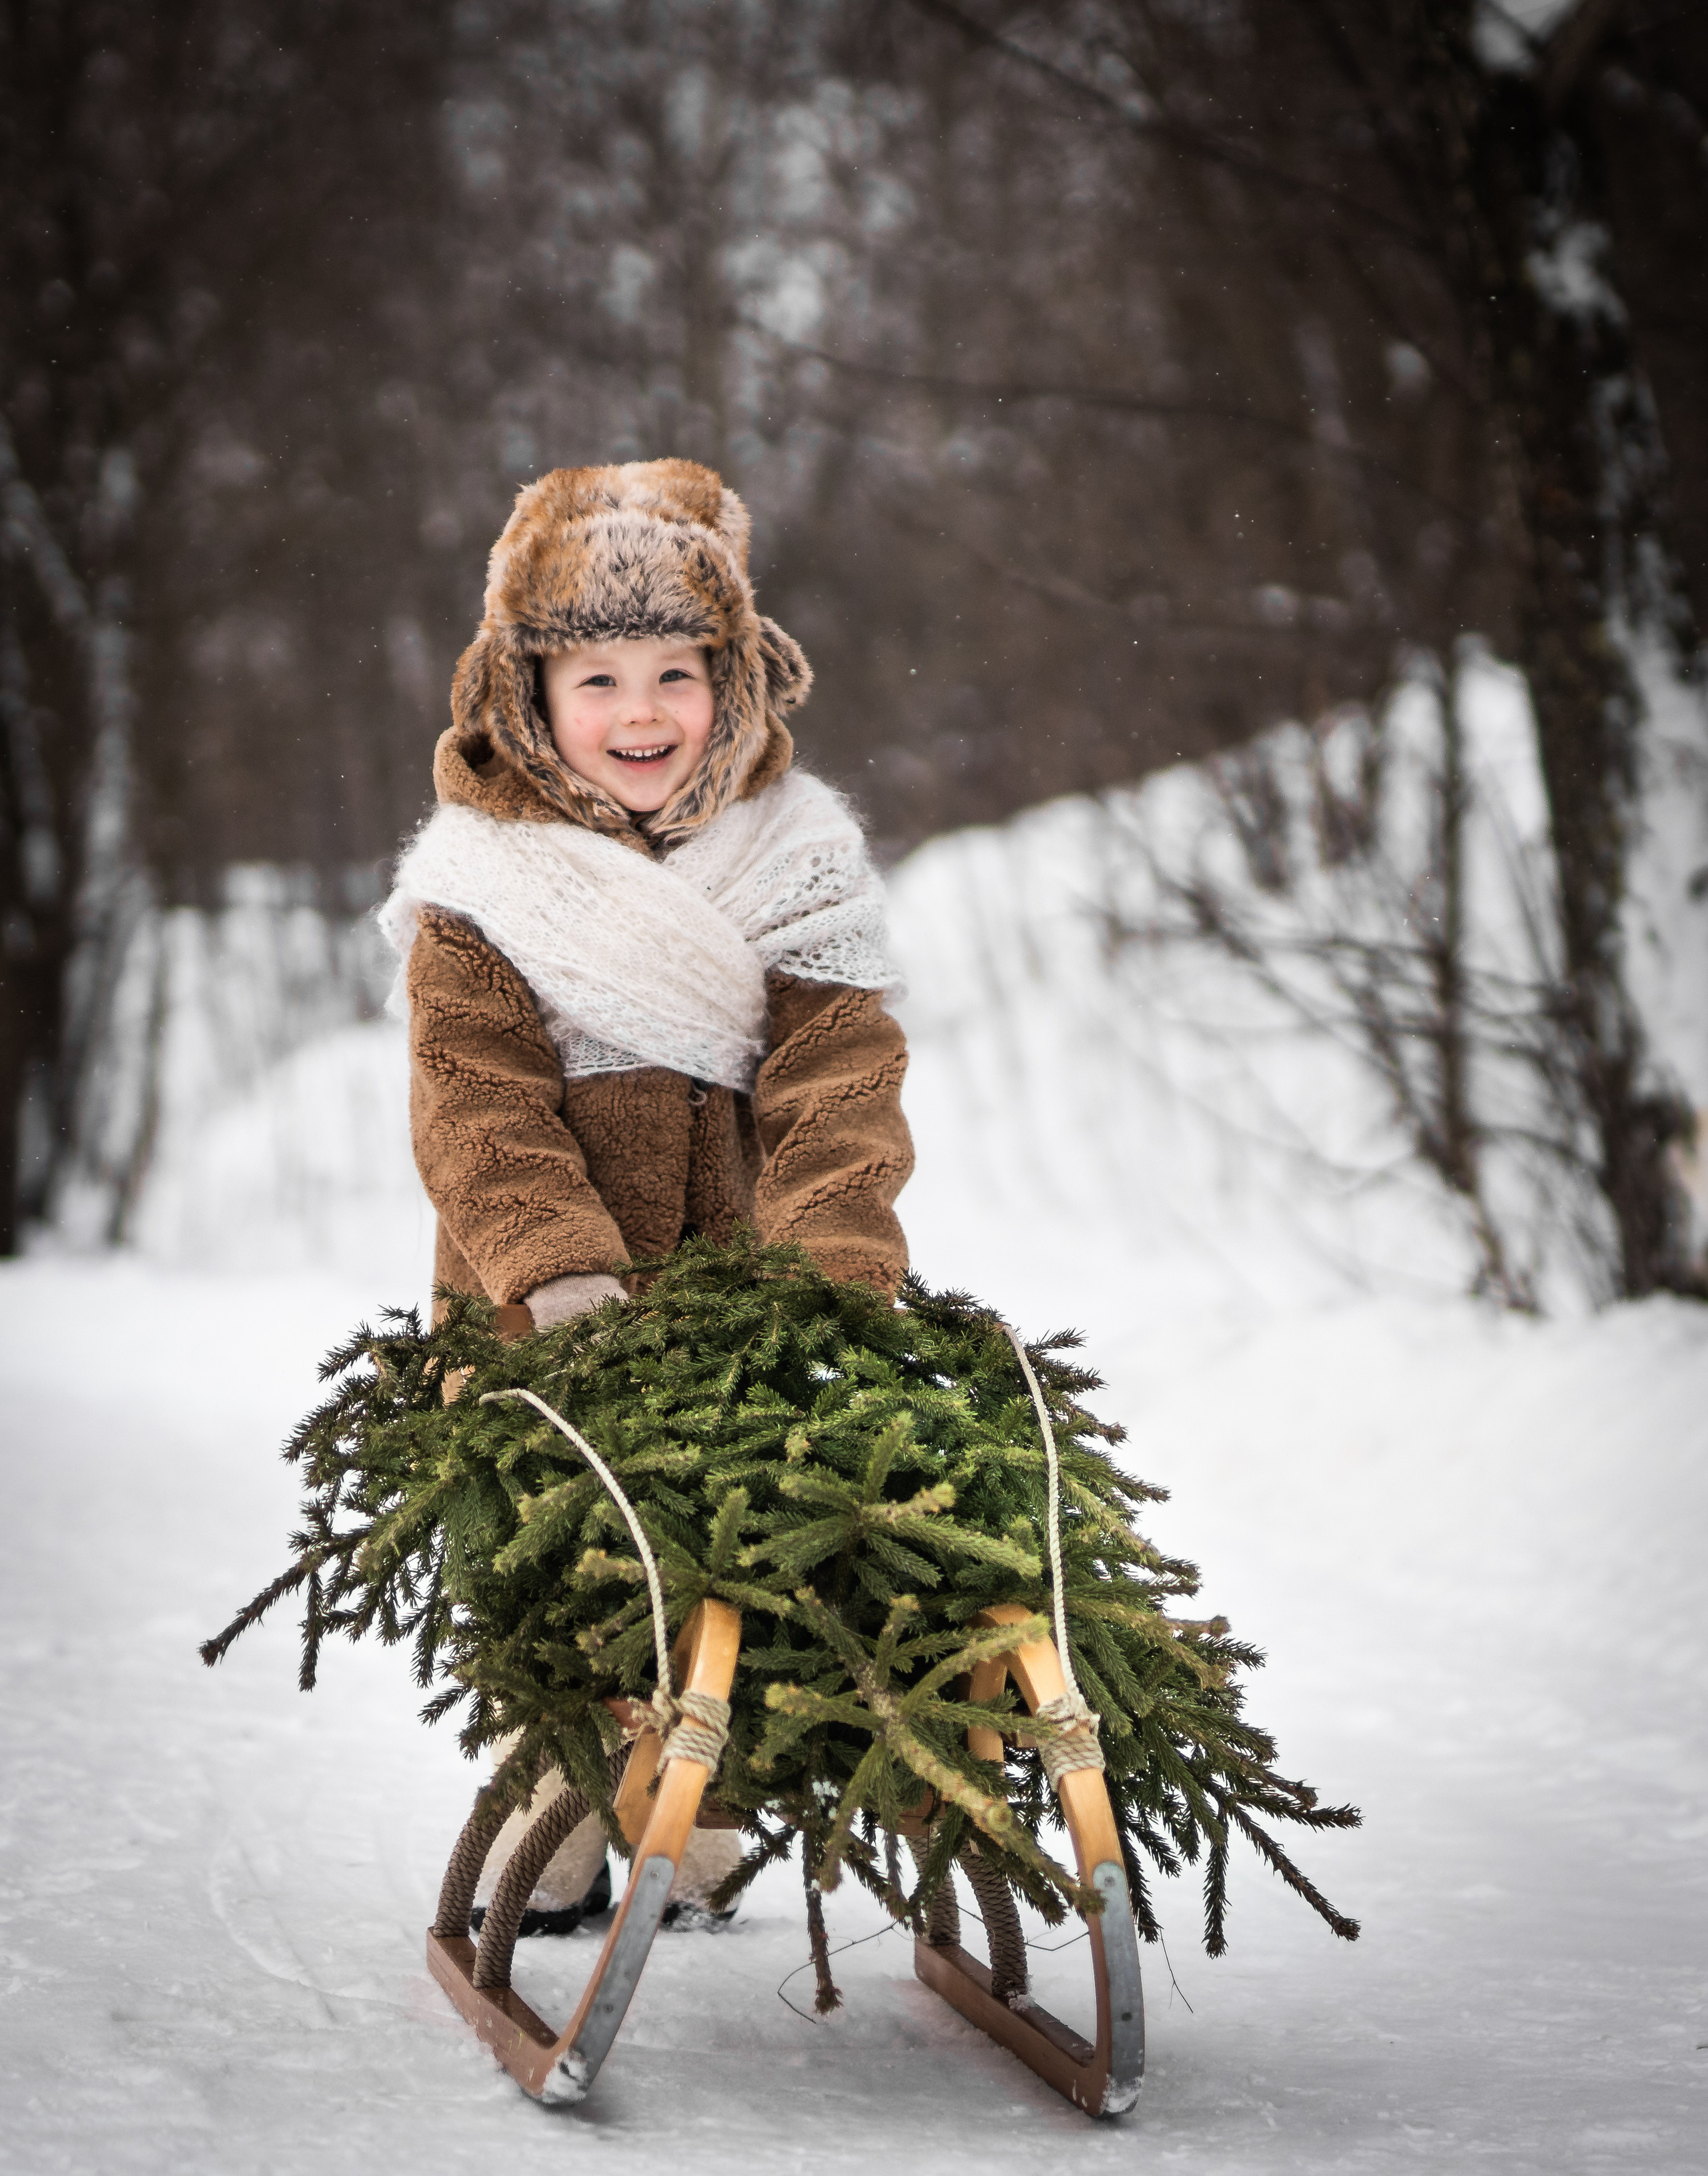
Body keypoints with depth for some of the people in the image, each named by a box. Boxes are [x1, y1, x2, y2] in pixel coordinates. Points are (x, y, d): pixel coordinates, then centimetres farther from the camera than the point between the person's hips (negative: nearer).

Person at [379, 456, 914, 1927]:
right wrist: (562, 1269, -27)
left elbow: (836, 1090, -7)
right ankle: (555, 1814, 25)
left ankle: (701, 1817, 21)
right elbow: (477, 1102, -12)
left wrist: (836, 1274, -23)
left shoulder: (797, 869, 1)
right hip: (537, 1318, 0)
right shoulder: (481, 889, -3)